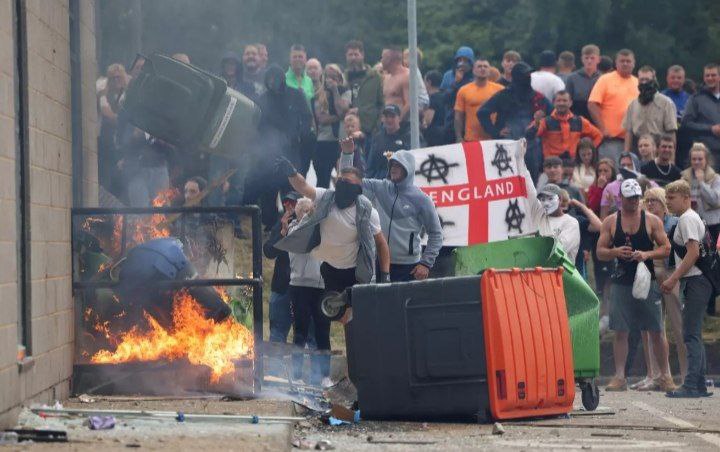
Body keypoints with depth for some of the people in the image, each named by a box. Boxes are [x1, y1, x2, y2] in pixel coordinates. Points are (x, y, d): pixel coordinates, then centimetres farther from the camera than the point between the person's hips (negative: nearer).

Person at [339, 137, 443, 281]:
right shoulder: (380, 188, 6)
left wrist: (426, 264, -8)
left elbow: (436, 234, 0)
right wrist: (347, 154, -8)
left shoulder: (421, 199, -4)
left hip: (408, 267, -3)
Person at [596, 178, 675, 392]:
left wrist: (647, 254, -15)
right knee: (620, 332, -1)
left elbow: (666, 249, 2)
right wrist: (615, 252, -14)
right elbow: (600, 252, 6)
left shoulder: (652, 220, 4)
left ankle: (665, 376, 9)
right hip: (621, 283, 1)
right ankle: (619, 377, 3)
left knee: (656, 332, 1)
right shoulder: (610, 222, 6)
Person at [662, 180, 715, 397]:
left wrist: (673, 279, -19)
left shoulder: (687, 219, -11)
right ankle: (699, 385, 14)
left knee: (691, 334, -12)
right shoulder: (692, 218, 21)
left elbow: (693, 253, -20)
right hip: (694, 281, 11)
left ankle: (692, 385, -15)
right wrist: (675, 279, 20)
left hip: (695, 281, -11)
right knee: (694, 334, 12)